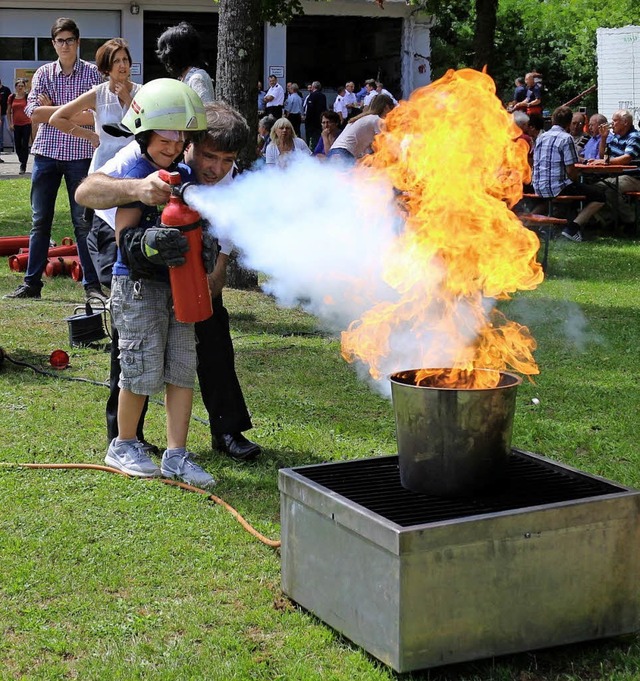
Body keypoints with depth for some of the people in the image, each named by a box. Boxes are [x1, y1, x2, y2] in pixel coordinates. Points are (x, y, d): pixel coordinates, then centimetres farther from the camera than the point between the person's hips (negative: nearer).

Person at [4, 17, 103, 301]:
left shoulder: (92, 73, 0)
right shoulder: (44, 73, 6)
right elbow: (34, 112, -5)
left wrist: (53, 109, -11)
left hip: (80, 154, -2)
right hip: (46, 153, 2)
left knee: (84, 221, 0)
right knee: (40, 221, 7)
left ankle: (92, 284, 5)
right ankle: (31, 283, 12)